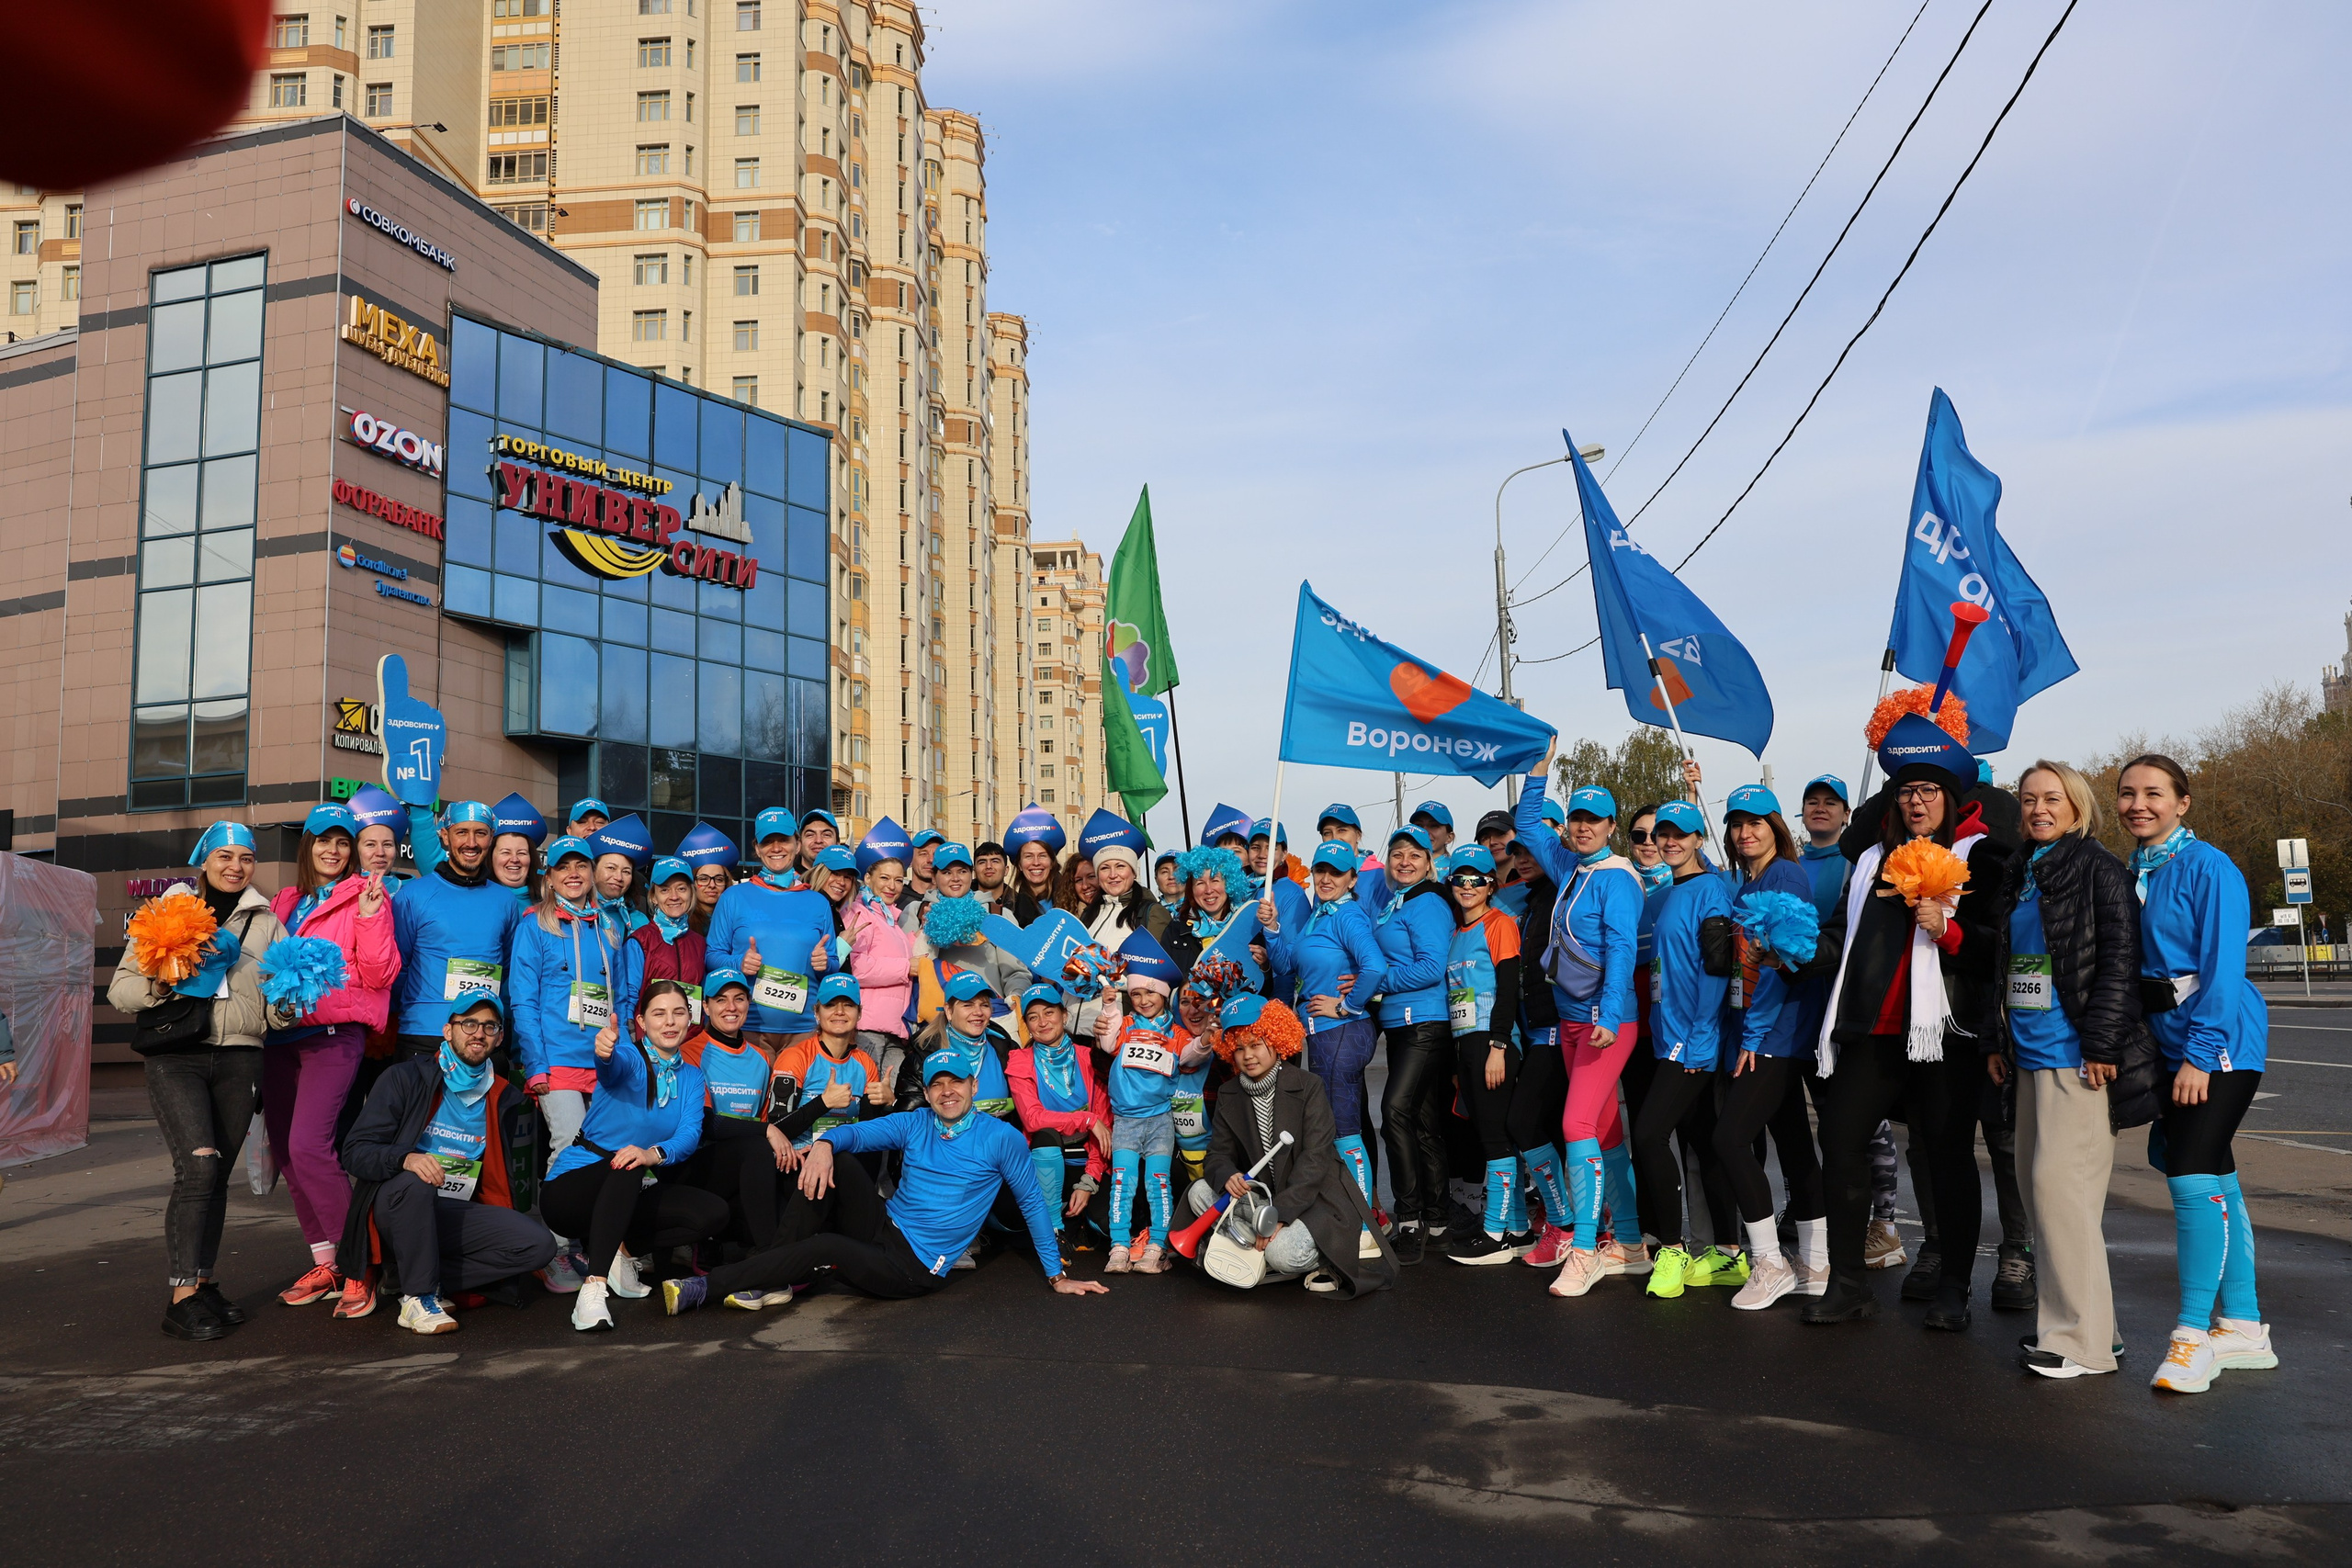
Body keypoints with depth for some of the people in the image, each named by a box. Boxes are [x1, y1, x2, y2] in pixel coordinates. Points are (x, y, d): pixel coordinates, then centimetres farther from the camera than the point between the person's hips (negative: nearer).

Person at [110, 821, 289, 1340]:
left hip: (239, 1058, 3)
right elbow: (120, 987, 6)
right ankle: (182, 1296, -12)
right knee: (198, 1165, -17)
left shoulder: (267, 922, 14)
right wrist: (162, 982, -13)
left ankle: (203, 1283, 17)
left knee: (217, 1174, 5)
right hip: (176, 1055, -3)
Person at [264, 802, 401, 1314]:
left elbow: (380, 975, -8)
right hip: (282, 1035, 7)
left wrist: (370, 916, -19)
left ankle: (356, 1267, -10)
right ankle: (324, 1264, 18)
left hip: (332, 1034, -7)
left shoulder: (364, 897, 0)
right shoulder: (284, 903, 17)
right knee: (284, 1151, 7)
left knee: (308, 1146, -18)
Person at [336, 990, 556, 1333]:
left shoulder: (502, 1098, 12)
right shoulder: (407, 1078, -1)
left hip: (457, 1216, 4)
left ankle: (407, 1277, -10)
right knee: (414, 1183, -38)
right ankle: (418, 1299, -23)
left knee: (540, 1244, -19)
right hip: (397, 1205, -4)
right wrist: (406, 1159, -29)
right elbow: (355, 1151, -9)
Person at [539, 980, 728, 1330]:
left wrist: (655, 1154, -34)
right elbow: (614, 1065, -35)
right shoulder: (629, 1058, -9)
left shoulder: (691, 1077, 5)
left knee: (714, 1213, -16)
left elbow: (690, 1135, -12)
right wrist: (604, 1050, -61)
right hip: (572, 1188, -5)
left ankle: (623, 1251, -3)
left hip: (625, 1195, 5)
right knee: (626, 1165, -38)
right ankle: (593, 1288, -40)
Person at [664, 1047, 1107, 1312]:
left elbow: (1032, 1203, 1)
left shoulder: (1002, 1138, -3)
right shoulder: (913, 1124, 8)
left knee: (825, 1247, -28)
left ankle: (702, 1289, -19)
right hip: (883, 1228, 5)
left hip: (914, 1268, -5)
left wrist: (1056, 1276, 1)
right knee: (836, 1164, -16)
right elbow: (856, 1132, -5)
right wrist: (824, 1143, -29)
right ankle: (782, 1276, -15)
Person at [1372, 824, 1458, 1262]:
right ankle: (1433, 1221, 17)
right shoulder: (1387, 904, 16)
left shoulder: (1427, 903, -10)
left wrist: (1375, 981, -13)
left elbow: (1431, 967, -19)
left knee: (1396, 1108, -19)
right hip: (1398, 1025, 9)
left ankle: (1410, 1219, -14)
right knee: (1423, 1122, 11)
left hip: (1425, 1023, -9)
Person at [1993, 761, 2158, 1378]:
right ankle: (2067, 1317, 20)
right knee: (2038, 1181, 10)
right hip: (2031, 1053, 8)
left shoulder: (2097, 869, -6)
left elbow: (2119, 960, -12)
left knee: (2060, 1182, -10)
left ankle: (2082, 1338, -2)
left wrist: (2101, 1044, -17)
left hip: (2077, 1055, -8)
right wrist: (1997, 1041, 18)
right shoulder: (2020, 875, 16)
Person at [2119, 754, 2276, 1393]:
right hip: (2168, 1043, 8)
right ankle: (2243, 1328, 22)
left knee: (2192, 1175, -13)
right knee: (2216, 1181, 13)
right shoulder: (2132, 873, 11)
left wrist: (2199, 1053, -20)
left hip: (2219, 1041, -8)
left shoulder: (2207, 868, -11)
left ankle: (2194, 1335, -4)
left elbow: (2224, 968, -16)